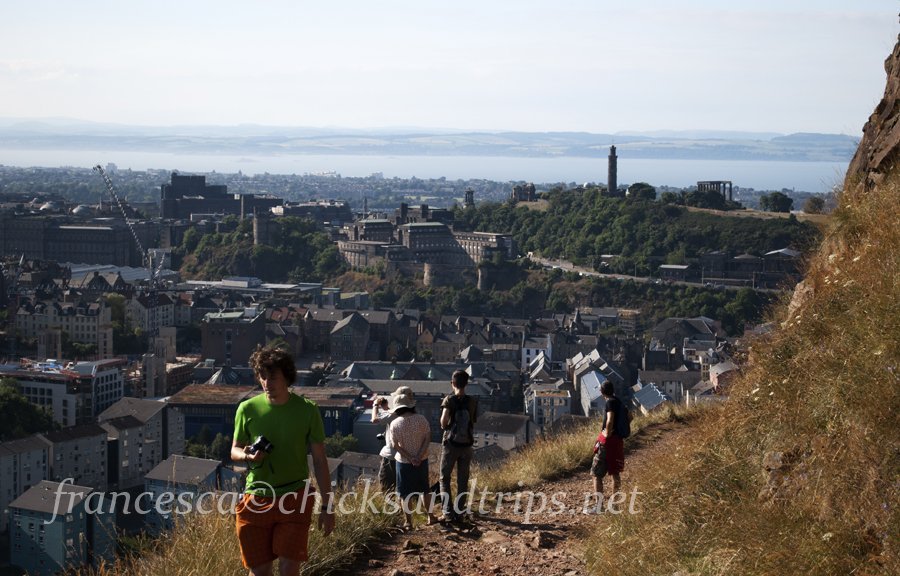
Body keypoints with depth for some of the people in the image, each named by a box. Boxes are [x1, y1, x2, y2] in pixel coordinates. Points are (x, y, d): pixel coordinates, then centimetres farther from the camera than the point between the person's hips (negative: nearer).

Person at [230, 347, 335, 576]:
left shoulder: (307, 410, -3)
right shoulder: (247, 409, 1)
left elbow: (319, 460, 2)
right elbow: (235, 451, 12)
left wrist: (327, 506, -1)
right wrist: (247, 455, -13)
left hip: (294, 499, -2)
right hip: (257, 498, 2)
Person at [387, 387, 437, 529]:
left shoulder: (395, 424, -15)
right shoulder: (422, 419, -11)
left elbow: (395, 446, -15)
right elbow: (427, 439, -13)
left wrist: (410, 458, -13)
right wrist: (419, 457, -16)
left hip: (404, 463, -2)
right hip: (422, 461, 2)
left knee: (406, 493, 10)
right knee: (424, 489, 21)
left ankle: (408, 522, 15)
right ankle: (430, 516, 28)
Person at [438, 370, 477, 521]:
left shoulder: (449, 400, -11)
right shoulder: (472, 402, 0)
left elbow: (444, 421, -23)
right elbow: (474, 421, 9)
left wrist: (444, 427, -3)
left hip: (451, 444, -3)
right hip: (466, 445, 3)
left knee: (445, 478, 6)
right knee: (463, 480, 13)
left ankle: (449, 512, -3)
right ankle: (459, 511, 14)